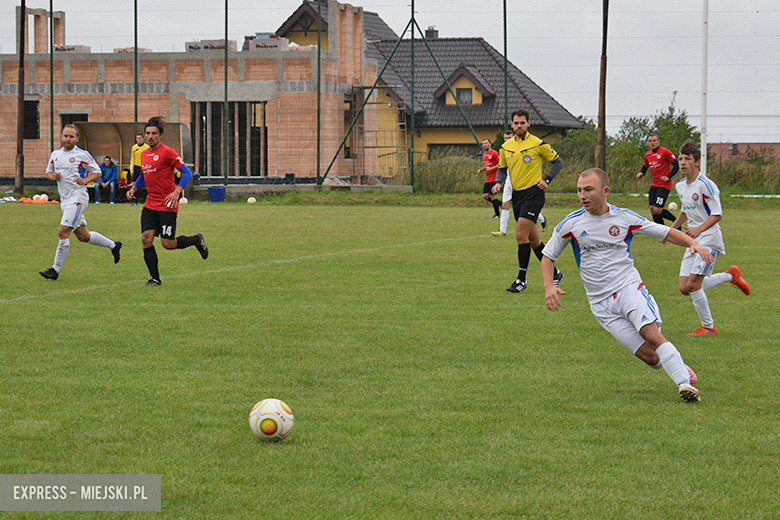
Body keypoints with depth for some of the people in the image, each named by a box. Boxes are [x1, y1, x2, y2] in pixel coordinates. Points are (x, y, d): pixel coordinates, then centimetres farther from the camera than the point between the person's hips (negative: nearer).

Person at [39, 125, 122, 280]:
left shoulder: (82, 155, -6)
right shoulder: (55, 154, 11)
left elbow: (97, 172, 1)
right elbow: (48, 172, 22)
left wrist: (85, 180, -16)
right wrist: (52, 175, -1)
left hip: (78, 197, -7)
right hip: (64, 199, 7)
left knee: (62, 232, -15)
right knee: (82, 235, 13)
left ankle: (55, 269, -9)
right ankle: (113, 245, 34)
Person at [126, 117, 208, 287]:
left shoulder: (168, 152, -10)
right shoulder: (144, 154, 12)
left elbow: (186, 172, -12)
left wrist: (177, 192, -24)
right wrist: (133, 188, 12)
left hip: (167, 205, -7)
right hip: (150, 204, 7)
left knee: (167, 244, -6)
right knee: (146, 239, -6)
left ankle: (197, 240, 22)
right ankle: (155, 279, 2)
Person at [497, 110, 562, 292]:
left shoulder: (538, 144, -7)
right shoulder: (506, 147, 9)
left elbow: (558, 162, 0)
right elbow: (502, 168, 22)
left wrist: (547, 180, -13)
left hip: (533, 193, -6)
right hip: (516, 194, 7)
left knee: (521, 235, -15)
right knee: (532, 239, 10)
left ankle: (521, 280, -8)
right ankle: (554, 273, 23)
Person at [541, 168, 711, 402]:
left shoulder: (624, 218, -1)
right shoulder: (571, 223, -1)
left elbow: (666, 233, 7)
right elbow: (548, 256, 10)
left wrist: (693, 243, -10)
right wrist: (549, 287, -7)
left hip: (630, 287, 0)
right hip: (600, 302, 1)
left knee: (651, 333, -27)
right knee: (648, 355, -11)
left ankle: (685, 382, -24)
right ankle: (677, 368, 15)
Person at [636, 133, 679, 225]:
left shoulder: (665, 152, -9)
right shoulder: (647, 155, 10)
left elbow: (677, 165, -9)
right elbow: (645, 166, 26)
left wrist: (668, 177, -19)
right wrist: (641, 173, 3)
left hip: (664, 185, -7)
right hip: (654, 185, 7)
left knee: (657, 210, -14)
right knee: (652, 209, 3)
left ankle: (676, 221, 8)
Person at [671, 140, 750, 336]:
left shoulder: (705, 185, -15)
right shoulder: (680, 186, 10)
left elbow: (717, 214, -16)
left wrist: (699, 229, -28)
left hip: (709, 241, -8)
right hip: (693, 242, 8)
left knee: (693, 285, -15)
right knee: (684, 288, 1)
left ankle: (708, 327, 2)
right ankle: (730, 276, 20)